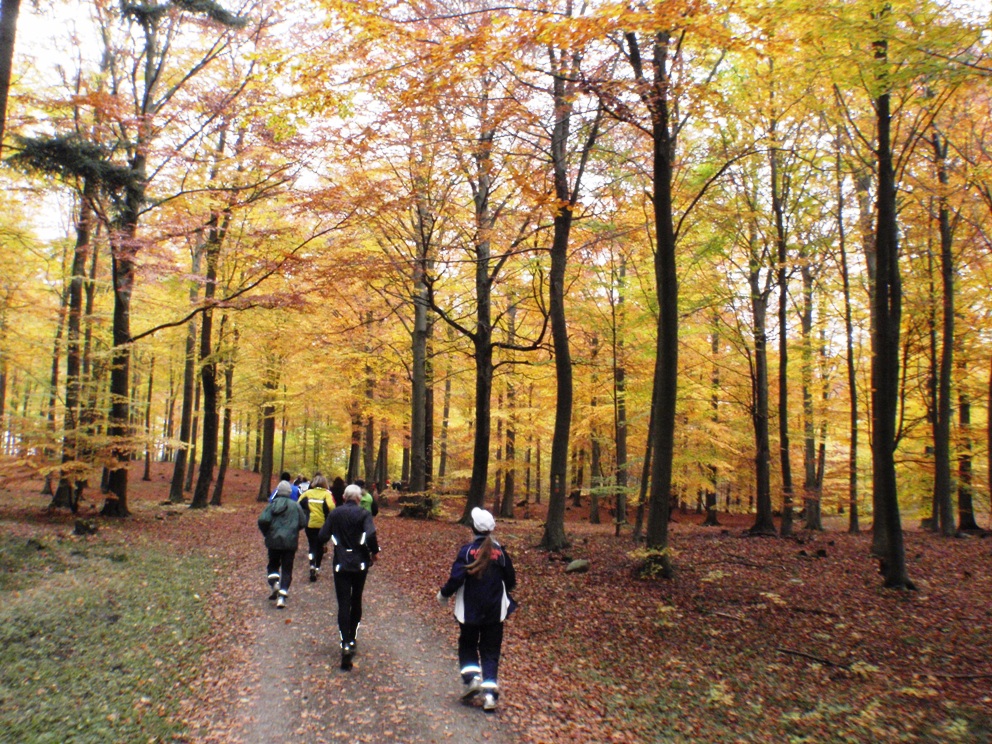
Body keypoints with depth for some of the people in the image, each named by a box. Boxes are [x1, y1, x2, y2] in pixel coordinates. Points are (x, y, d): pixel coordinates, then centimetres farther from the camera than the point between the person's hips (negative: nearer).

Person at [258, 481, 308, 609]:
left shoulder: (272, 504, -3)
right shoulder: (295, 506, -2)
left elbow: (263, 520, -13)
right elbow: (303, 523, -2)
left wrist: (266, 533, 4)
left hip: (274, 541, 0)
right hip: (290, 542, 0)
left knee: (273, 564, 21)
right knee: (287, 569, 6)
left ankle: (274, 583, -5)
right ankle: (282, 596, -3)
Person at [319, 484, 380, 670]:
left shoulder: (335, 513, -1)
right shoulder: (364, 514, -8)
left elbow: (323, 537, -2)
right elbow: (371, 535, -23)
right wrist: (374, 552, -6)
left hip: (341, 564, 0)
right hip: (360, 564, 0)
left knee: (343, 604, -2)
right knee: (356, 601, 18)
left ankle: (346, 644, -17)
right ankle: (352, 638, 27)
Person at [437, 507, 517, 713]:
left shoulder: (467, 551, -12)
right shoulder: (500, 552, -4)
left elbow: (456, 579, -17)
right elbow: (511, 581, 5)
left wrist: (443, 594, 1)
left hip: (469, 611, -2)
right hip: (494, 611, 2)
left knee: (467, 644, 20)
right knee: (491, 651, 9)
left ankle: (471, 677, 3)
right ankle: (489, 692, 1)